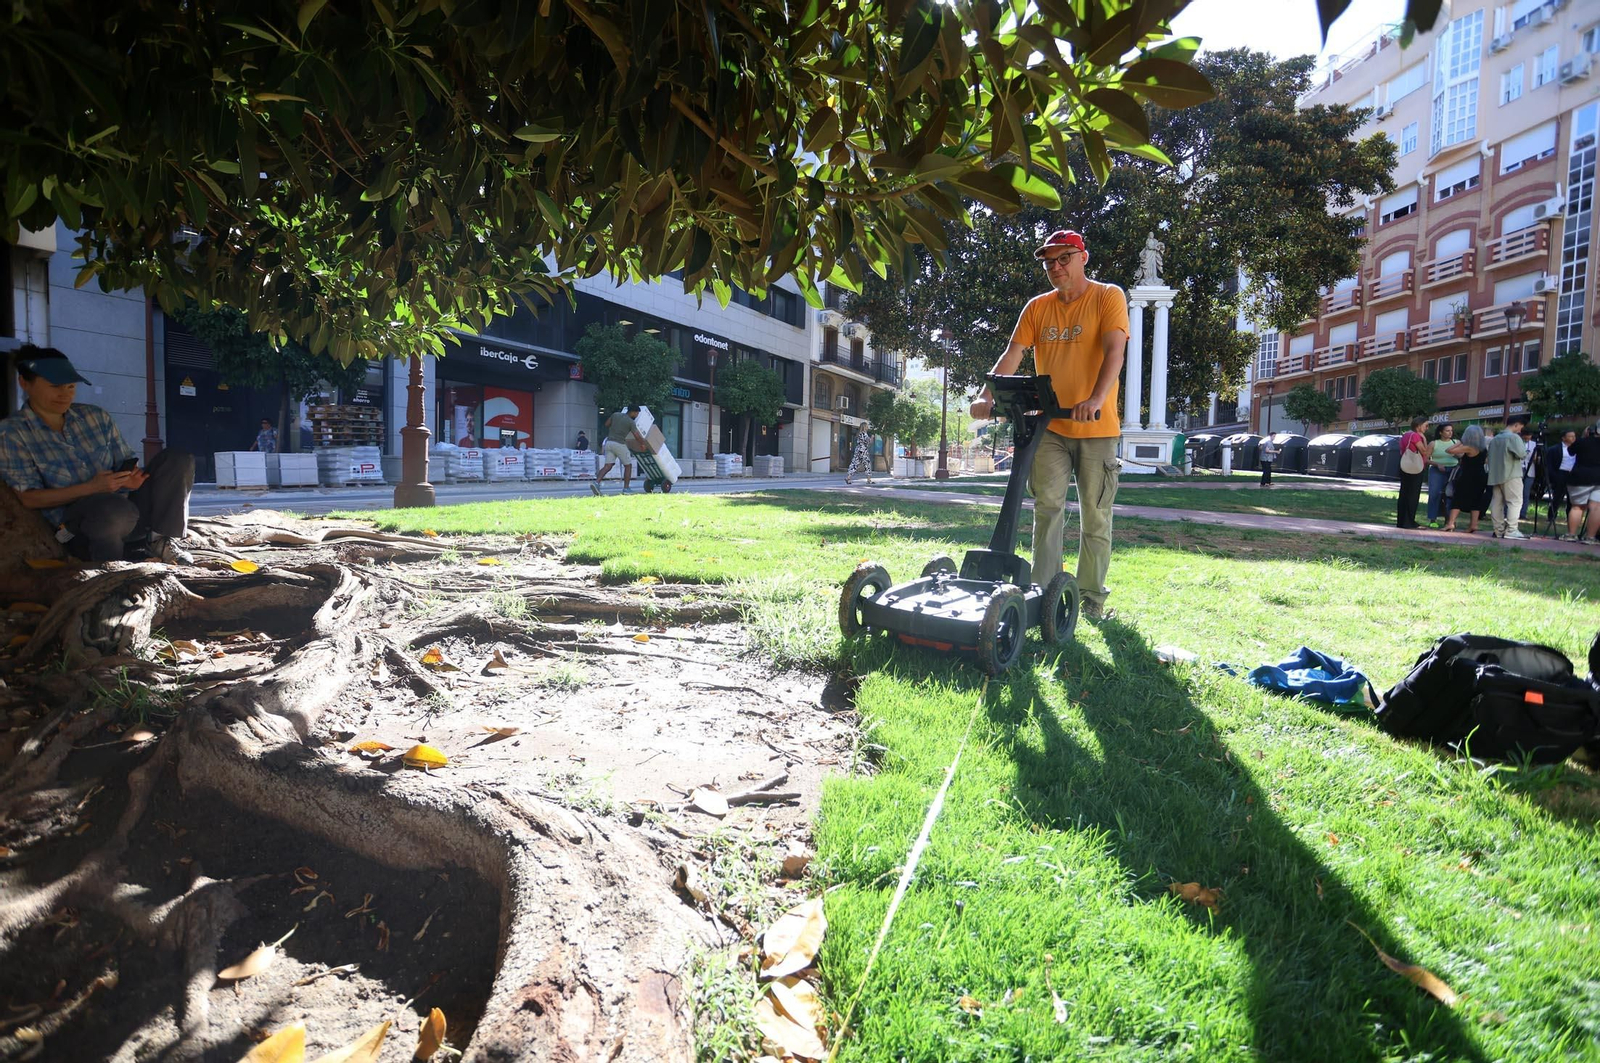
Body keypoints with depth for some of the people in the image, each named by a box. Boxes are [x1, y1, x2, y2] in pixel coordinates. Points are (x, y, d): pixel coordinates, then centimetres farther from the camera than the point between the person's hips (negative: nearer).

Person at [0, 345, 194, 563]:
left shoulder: (96, 417, 12)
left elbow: (126, 463, 16)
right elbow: (28, 498, -7)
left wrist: (131, 477, -10)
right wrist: (91, 488, -20)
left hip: (124, 507, 5)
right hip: (77, 528, -5)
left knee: (177, 460, -12)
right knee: (116, 508, -41)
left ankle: (159, 541, -16)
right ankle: (110, 567, -11)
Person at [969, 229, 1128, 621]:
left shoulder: (1108, 297, -2)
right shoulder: (1037, 307, 10)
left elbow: (1114, 351, -16)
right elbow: (1011, 355, 1)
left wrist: (1096, 399, -32)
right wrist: (988, 396, -16)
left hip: (1097, 428, -3)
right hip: (1050, 426, 3)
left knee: (1095, 516, 5)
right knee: (1047, 507, -3)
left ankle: (1092, 596, 15)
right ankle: (1043, 591, 0)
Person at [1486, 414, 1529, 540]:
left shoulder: (1495, 439, 16)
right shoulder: (1514, 437, -8)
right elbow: (1521, 454, -14)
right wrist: (1522, 444, 4)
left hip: (1495, 476, 8)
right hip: (1511, 476, -8)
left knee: (1497, 503, 5)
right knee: (1515, 502, -7)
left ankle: (1499, 530, 5)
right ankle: (1511, 530, -14)